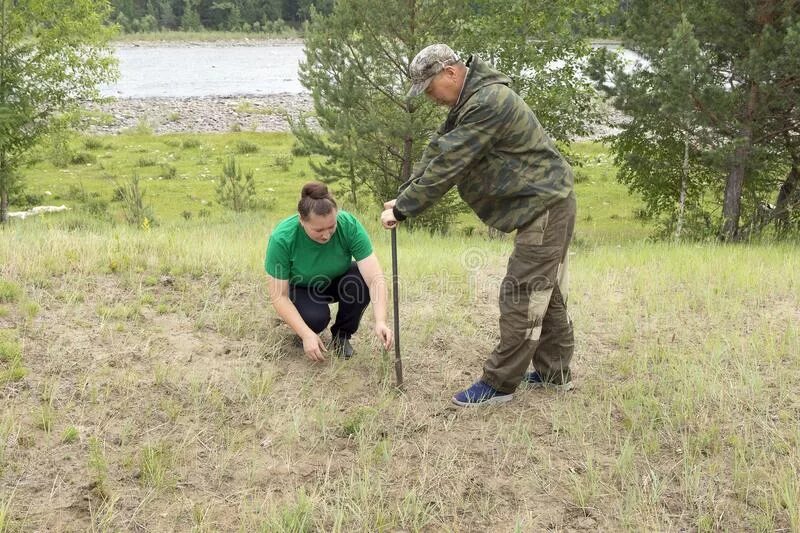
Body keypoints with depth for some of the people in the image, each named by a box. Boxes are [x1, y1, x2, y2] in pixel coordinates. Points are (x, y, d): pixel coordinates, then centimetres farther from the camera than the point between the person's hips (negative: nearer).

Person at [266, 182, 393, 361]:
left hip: (336, 280, 2)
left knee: (361, 281, -30)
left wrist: (380, 322, -45)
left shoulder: (349, 225, -30)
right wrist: (306, 335, -34)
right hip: (300, 288, -2)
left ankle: (341, 335, -4)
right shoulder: (282, 238, -32)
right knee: (316, 317, -32)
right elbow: (279, 296, -25)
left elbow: (376, 278, -32)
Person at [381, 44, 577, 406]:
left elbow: (447, 164, -25)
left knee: (522, 298, -5)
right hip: (545, 205, 11)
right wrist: (402, 197, 1)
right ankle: (554, 373, 28)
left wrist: (403, 209, -19)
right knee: (547, 295, 17)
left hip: (545, 206, -11)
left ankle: (499, 384, 3)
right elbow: (436, 151, 10)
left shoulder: (489, 103, -23)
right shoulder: (468, 102, 11)